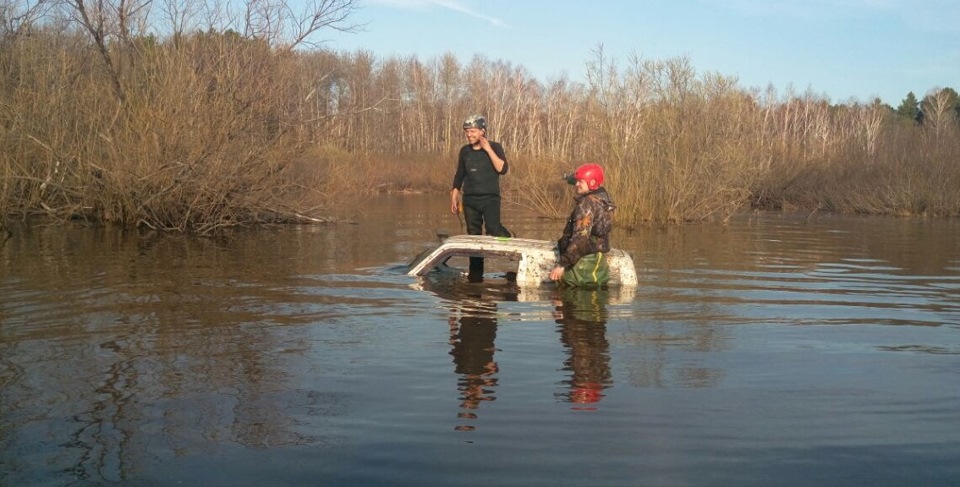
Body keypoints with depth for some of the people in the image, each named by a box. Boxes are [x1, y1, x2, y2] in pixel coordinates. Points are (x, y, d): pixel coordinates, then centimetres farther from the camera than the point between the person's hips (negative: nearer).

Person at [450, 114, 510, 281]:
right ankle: (475, 275, 13)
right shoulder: (465, 151, 9)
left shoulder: (494, 147, -3)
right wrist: (454, 198, 14)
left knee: (493, 229, -25)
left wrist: (488, 149, -18)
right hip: (469, 200, 4)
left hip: (490, 198, -4)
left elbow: (502, 169, -18)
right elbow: (459, 175, 17)